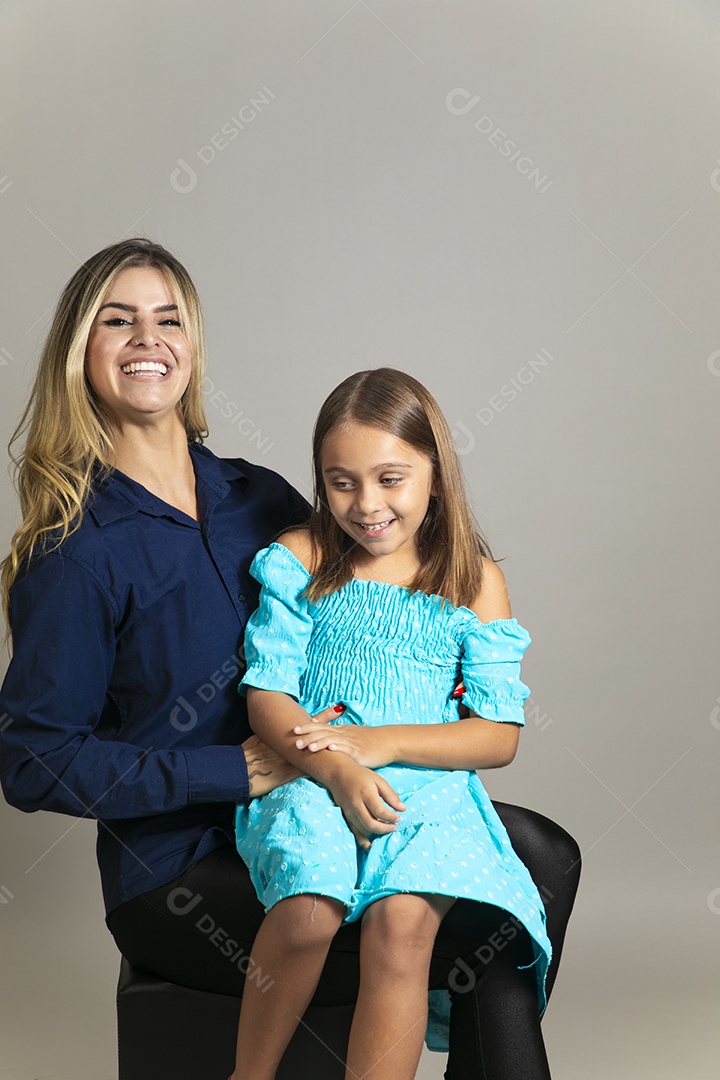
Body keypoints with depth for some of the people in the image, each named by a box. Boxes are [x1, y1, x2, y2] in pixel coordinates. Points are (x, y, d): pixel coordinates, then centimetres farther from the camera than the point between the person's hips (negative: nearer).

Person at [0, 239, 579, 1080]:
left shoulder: (259, 497, 6)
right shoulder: (75, 552, -12)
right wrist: (237, 770, -19)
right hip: (177, 876, -6)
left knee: (542, 855, -3)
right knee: (481, 946, -20)